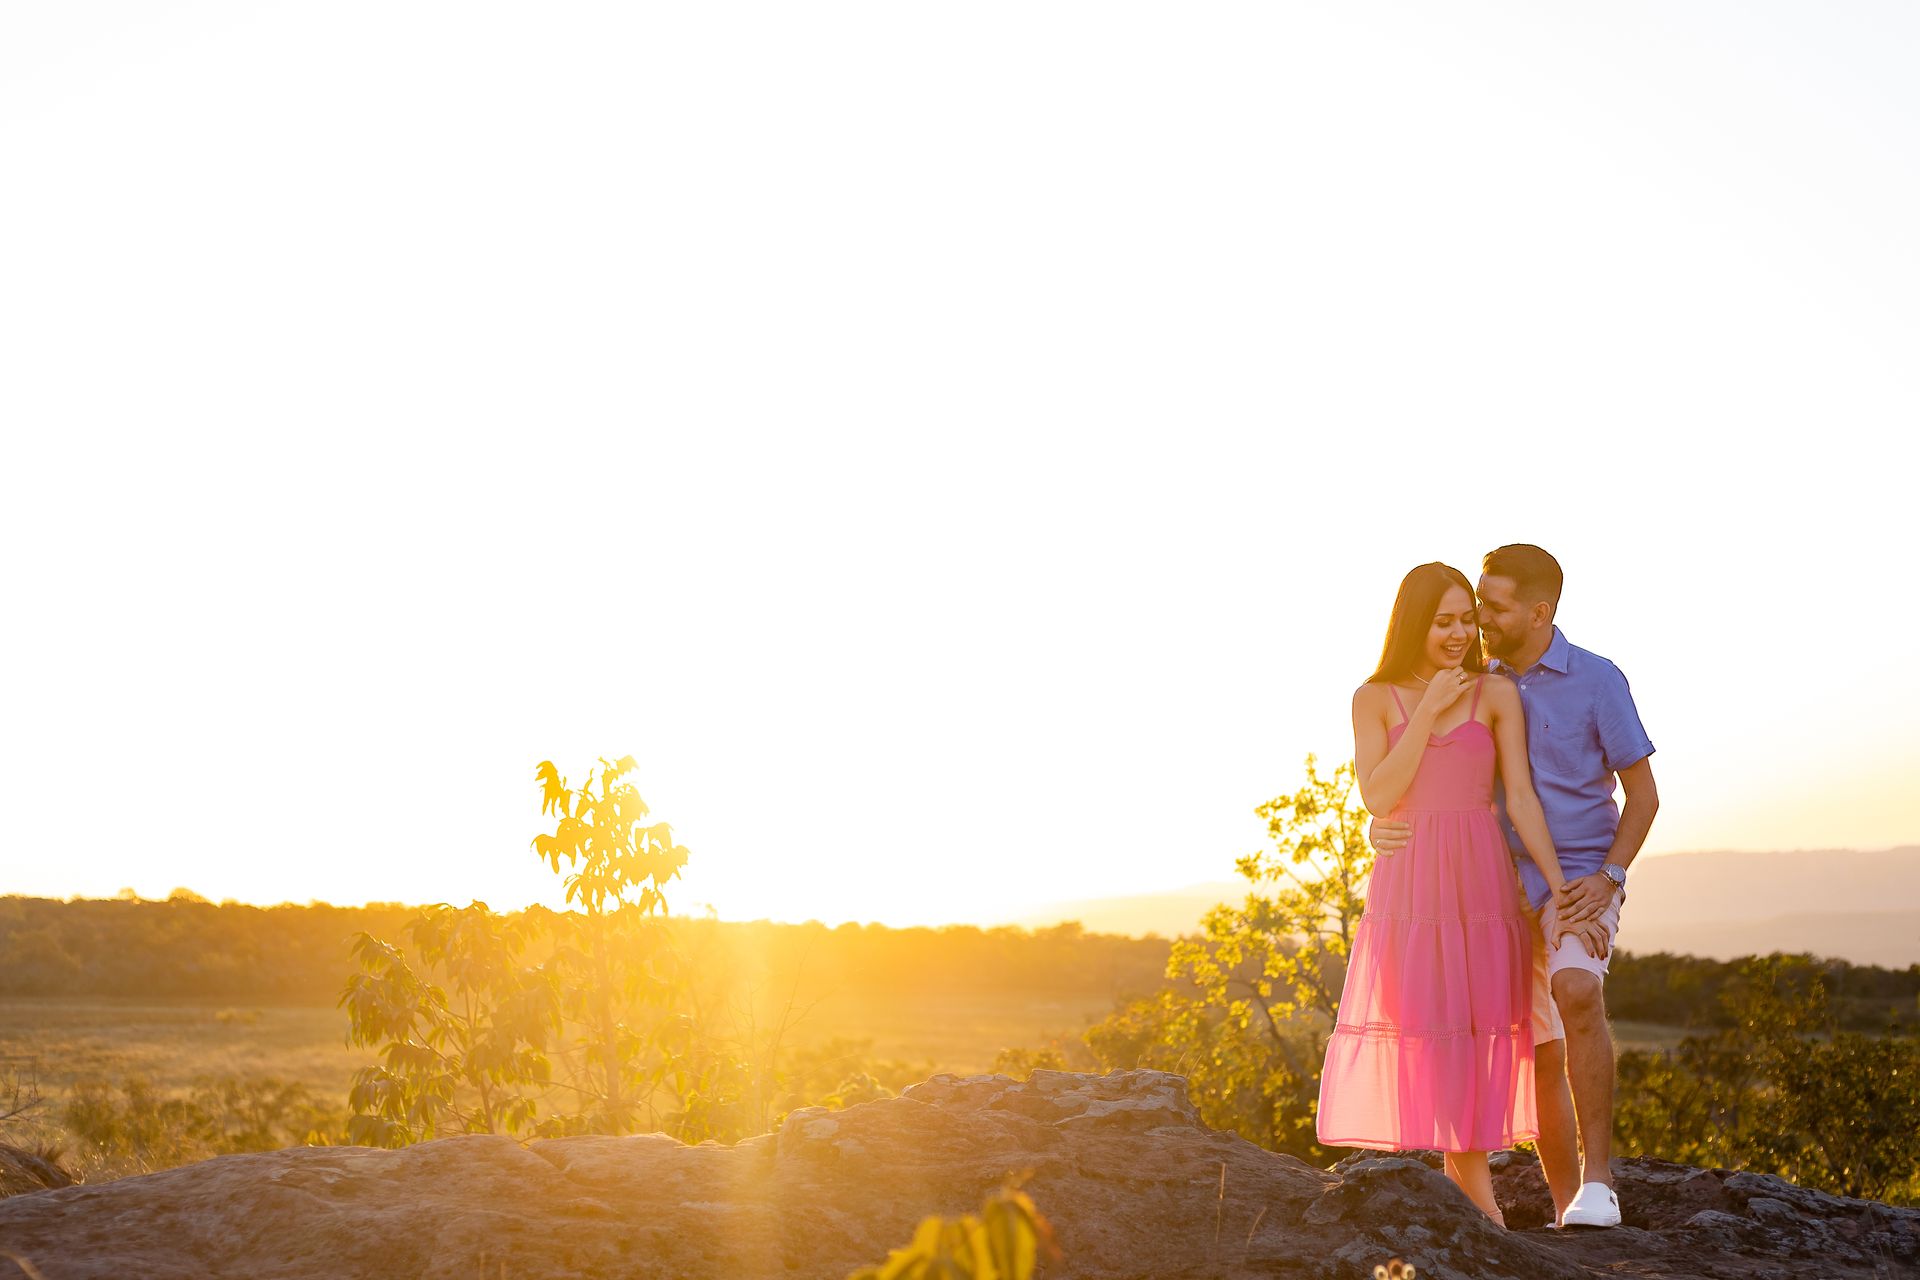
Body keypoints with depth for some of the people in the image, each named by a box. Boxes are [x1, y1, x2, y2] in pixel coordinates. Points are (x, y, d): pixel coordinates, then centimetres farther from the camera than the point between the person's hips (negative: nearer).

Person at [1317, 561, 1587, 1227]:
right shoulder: (1375, 698, 5)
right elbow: (1379, 795, -6)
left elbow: (1521, 798, 1)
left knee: (1474, 1023, 1)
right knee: (1417, 1023, -4)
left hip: (1482, 881, 0)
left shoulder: (1497, 693, 5)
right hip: (1408, 882, 0)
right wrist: (1429, 709, -8)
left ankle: (1467, 1167, 11)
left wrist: (1560, 890, -6)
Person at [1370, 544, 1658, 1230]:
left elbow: (1643, 793, -2)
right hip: (1509, 889, 5)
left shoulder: (1597, 681, -6)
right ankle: (1567, 1211, 15)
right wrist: (1384, 823, -13)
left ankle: (1596, 1181, -29)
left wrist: (1609, 877, -16)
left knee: (1576, 994, -32)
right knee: (1544, 1052, 6)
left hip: (1581, 880, -5)